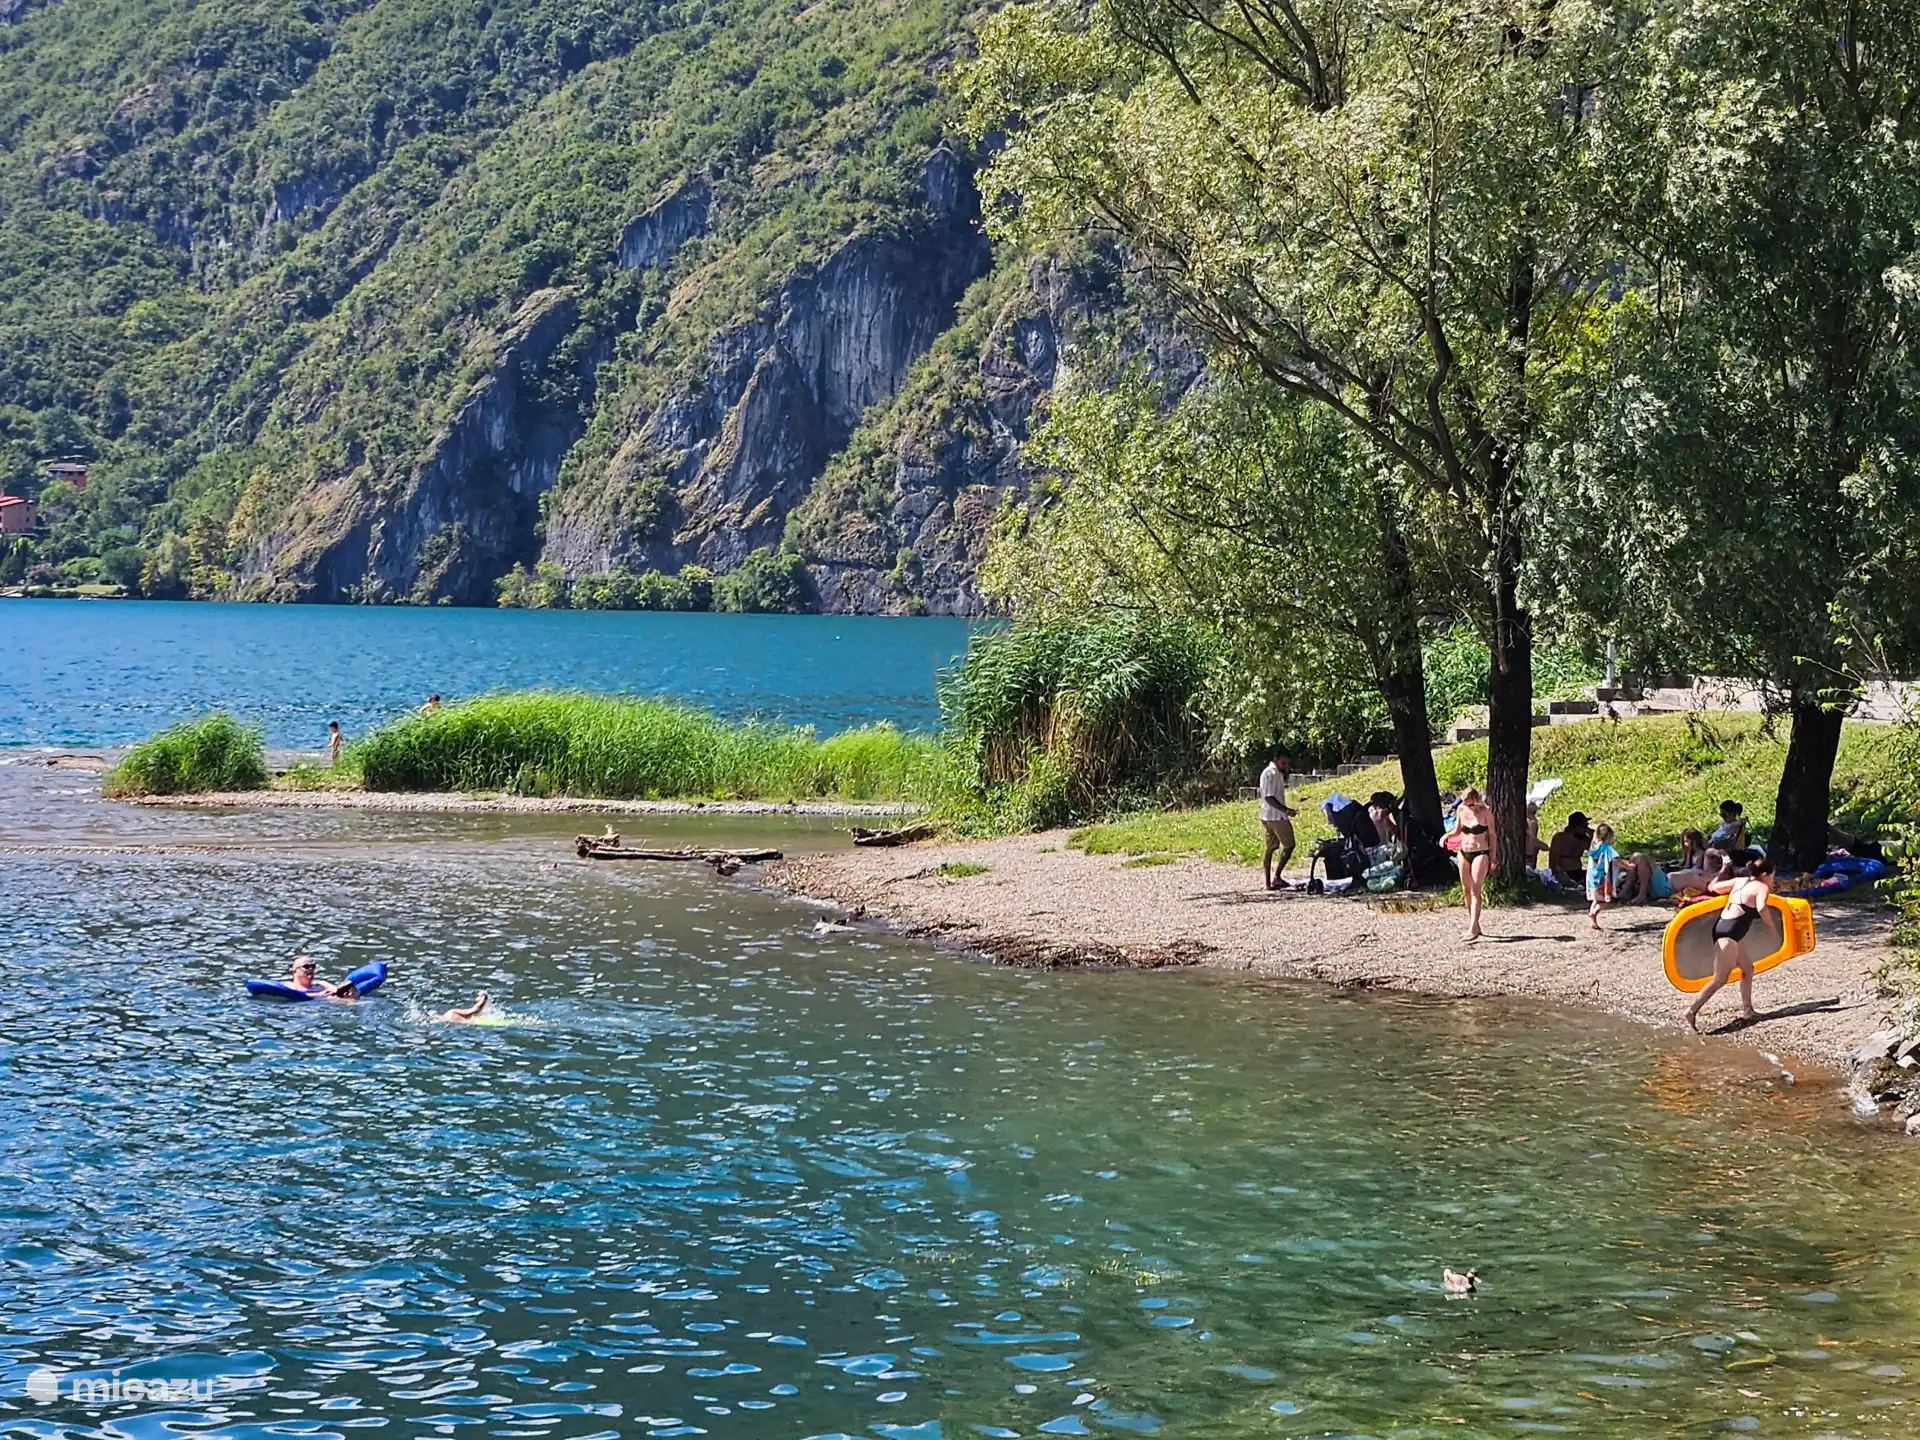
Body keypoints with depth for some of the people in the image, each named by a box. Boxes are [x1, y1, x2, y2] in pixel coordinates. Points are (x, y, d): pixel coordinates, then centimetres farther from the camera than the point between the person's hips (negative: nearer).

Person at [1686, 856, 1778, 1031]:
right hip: (1729, 933, -10)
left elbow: (1713, 886, 22)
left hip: (1722, 926, 10)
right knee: (1720, 979, -13)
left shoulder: (1739, 881, 17)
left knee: (1747, 969, 21)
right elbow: (1761, 908, -25)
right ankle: (1692, 1011, -20)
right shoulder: (1762, 887, -4)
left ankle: (1747, 1010, 24)